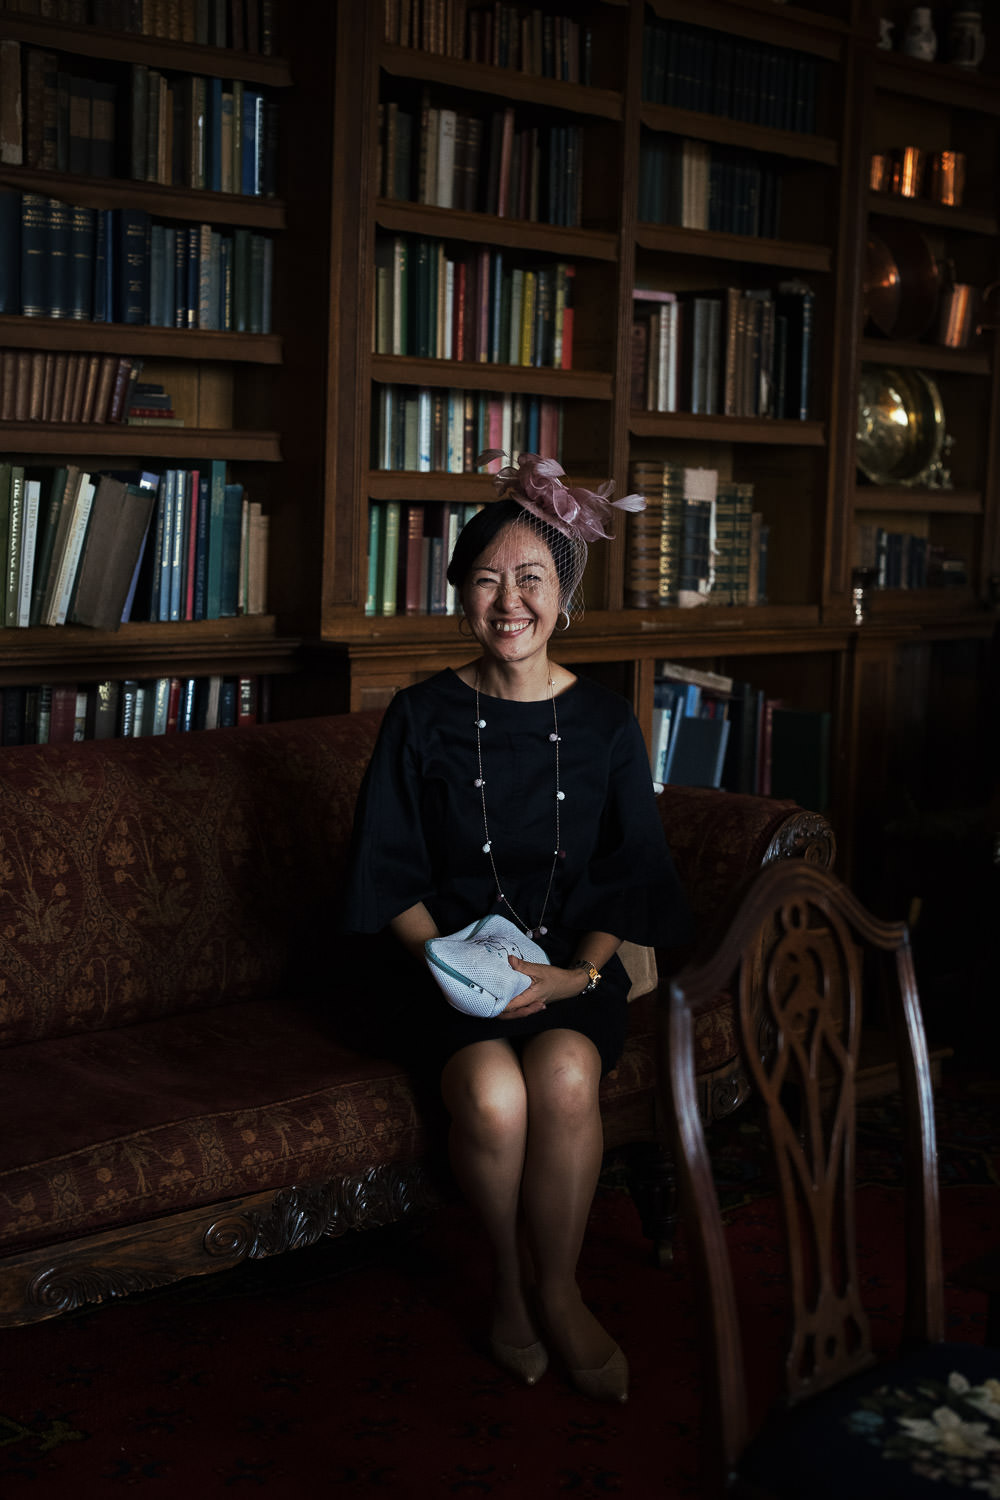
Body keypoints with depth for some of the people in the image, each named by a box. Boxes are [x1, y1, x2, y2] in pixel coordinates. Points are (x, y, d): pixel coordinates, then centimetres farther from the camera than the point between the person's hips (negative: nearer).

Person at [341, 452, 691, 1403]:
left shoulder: (606, 725, 4)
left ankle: (557, 1291, -9)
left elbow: (628, 878, 5)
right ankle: (509, 1278, -2)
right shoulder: (423, 718, 0)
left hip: (570, 961, 1)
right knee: (492, 1093, -30)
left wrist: (580, 972, -12)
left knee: (565, 1074, -31)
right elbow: (392, 876, 1)